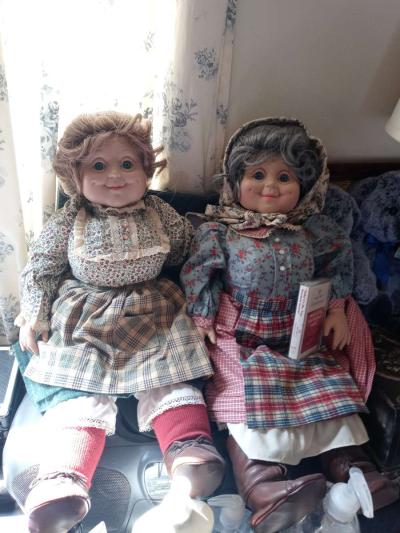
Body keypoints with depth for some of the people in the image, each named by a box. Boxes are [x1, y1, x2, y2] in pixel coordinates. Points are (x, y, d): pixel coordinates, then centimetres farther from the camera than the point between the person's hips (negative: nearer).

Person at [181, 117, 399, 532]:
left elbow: (338, 263, 17)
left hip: (299, 336, 4)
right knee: (250, 391, -20)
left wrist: (337, 308, 11)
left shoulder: (311, 229, 7)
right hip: (239, 336, -4)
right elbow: (198, 275, -2)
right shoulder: (218, 230, -2)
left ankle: (348, 460, 0)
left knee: (330, 386, -5)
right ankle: (261, 479, -27)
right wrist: (202, 320, -7)